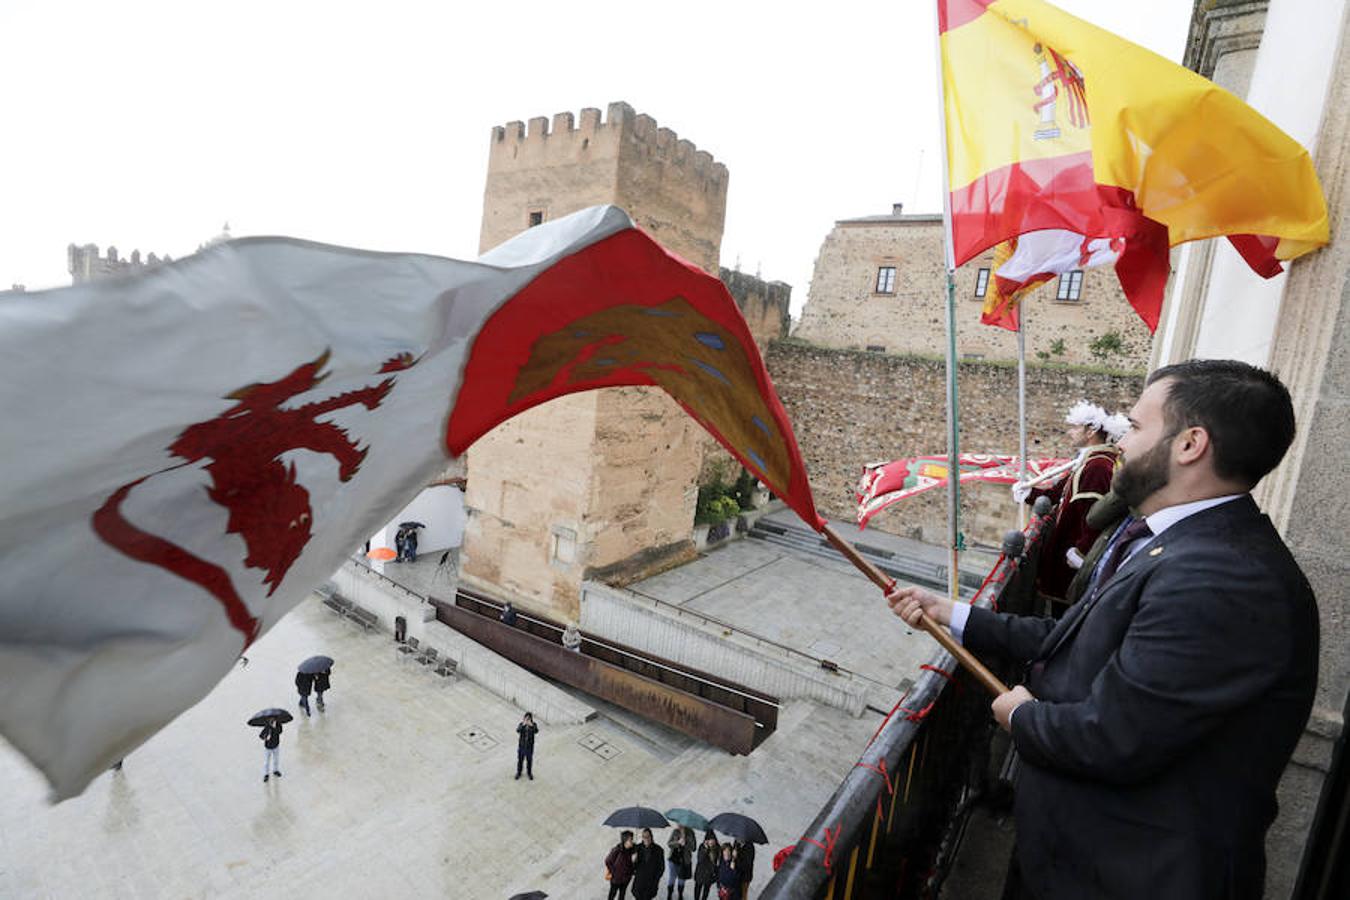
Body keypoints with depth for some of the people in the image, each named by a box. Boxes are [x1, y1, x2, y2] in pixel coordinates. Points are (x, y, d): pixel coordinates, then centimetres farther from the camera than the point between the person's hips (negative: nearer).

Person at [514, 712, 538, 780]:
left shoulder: (534, 724, -16)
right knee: (520, 760, 18)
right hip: (521, 746, 0)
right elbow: (518, 731, -35)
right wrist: (523, 724, -51)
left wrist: (531, 725, -51)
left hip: (530, 747, 0)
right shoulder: (521, 724, -16)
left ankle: (530, 773, 41)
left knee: (529, 760, 17)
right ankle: (518, 773, 41)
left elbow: (536, 731, -35)